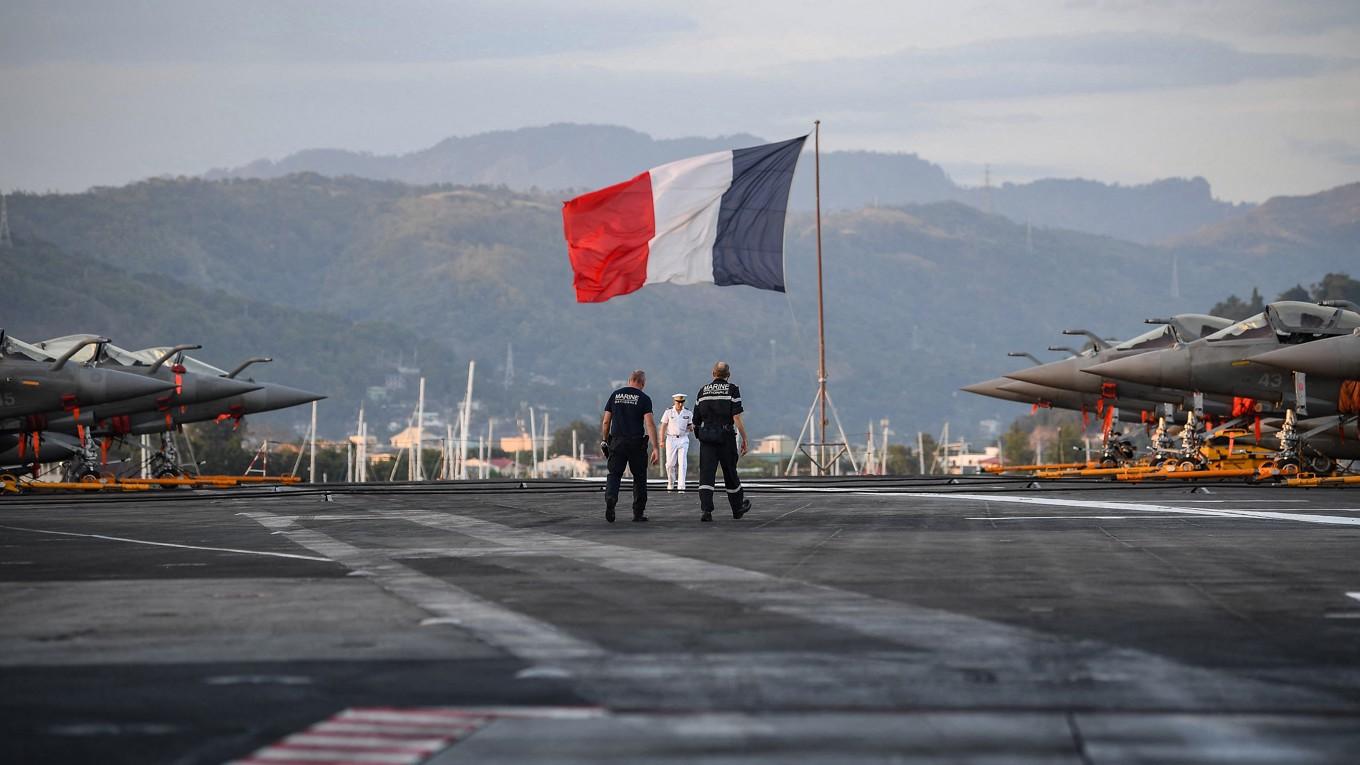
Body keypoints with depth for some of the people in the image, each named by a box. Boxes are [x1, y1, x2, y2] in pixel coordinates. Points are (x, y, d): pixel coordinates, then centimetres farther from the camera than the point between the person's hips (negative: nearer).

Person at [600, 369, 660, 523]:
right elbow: (650, 424, -12)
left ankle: (610, 499, -24)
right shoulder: (643, 398, -3)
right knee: (639, 477, 11)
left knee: (614, 474, 4)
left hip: (617, 442, 2)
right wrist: (655, 448, -13)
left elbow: (606, 421, 7)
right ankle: (638, 512, 12)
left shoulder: (615, 395, 7)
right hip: (636, 443, -2)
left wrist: (604, 441, 19)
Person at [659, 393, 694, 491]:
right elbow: (663, 427, 3)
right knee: (670, 463, 0)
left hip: (683, 439, 0)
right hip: (671, 439, 0)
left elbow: (691, 428, 10)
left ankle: (681, 487, -13)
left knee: (682, 463, -10)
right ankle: (670, 483, 24)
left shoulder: (688, 413, 4)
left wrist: (691, 427, -14)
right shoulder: (668, 412, 0)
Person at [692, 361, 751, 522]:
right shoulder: (732, 390, -2)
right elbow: (737, 418, -10)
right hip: (726, 437, -2)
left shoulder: (703, 391, 9)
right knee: (730, 474, 12)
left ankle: (706, 510, -20)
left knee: (706, 474, -5)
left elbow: (696, 421, 11)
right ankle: (737, 508, 29)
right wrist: (744, 439, -5)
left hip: (706, 438, 2)